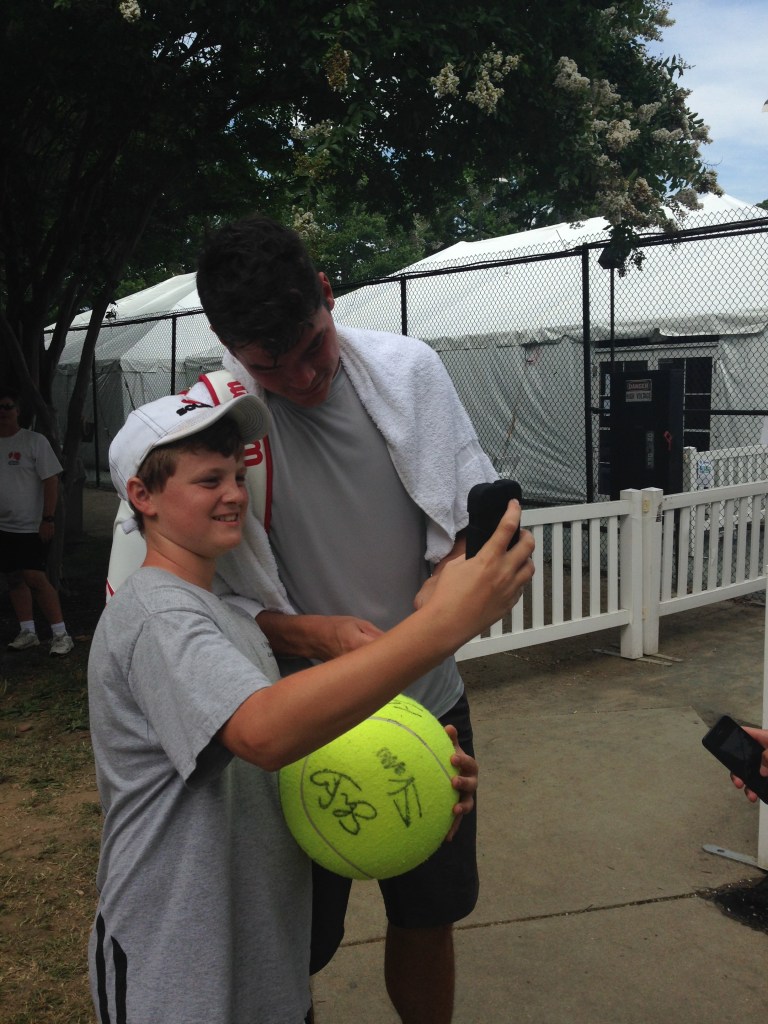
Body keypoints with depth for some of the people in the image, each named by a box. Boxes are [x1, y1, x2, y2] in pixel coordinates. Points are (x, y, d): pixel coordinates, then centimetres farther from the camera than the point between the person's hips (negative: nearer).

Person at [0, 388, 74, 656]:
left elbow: (51, 480, -8)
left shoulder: (34, 441, -6)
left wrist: (48, 519, -14)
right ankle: (27, 632, 20)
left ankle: (61, 634, -3)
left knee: (35, 578, -10)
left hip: (31, 526, -5)